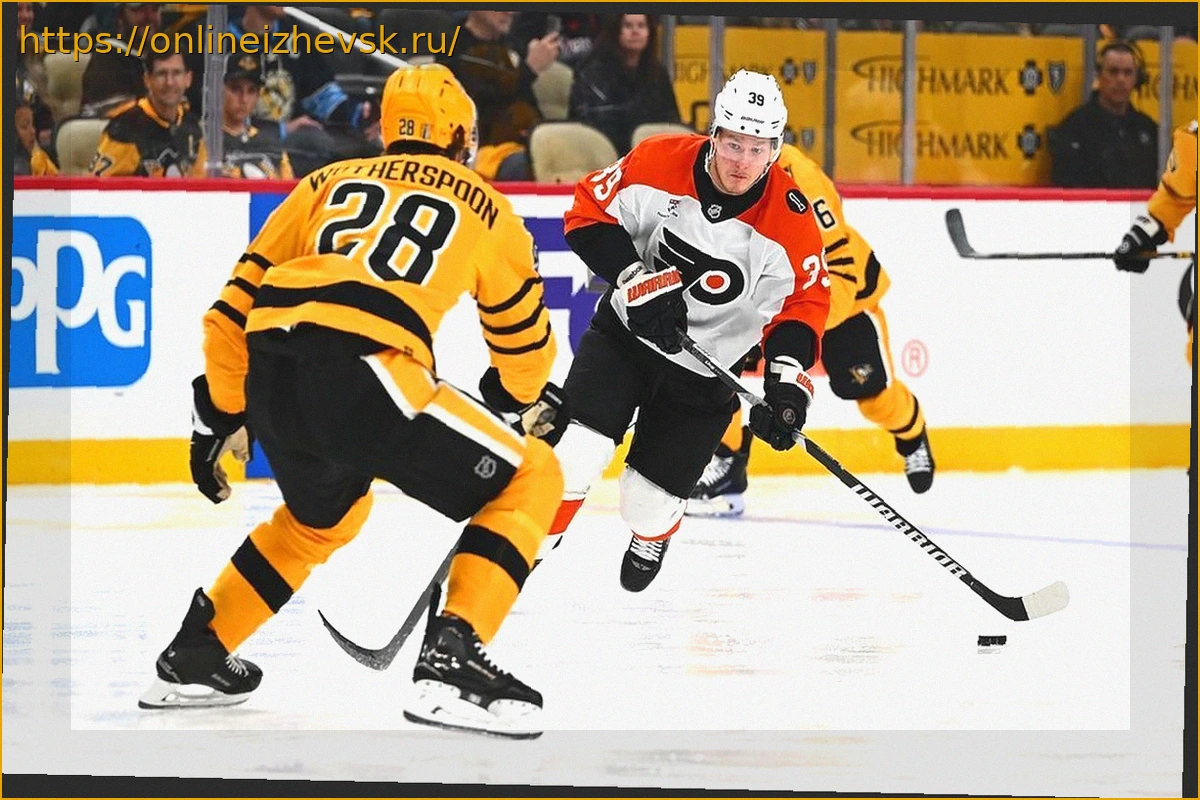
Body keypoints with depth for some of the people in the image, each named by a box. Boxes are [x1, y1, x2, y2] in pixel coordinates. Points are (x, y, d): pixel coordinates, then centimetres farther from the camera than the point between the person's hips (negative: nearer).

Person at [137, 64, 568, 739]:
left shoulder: (330, 183, 29)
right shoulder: (482, 204, 21)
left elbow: (238, 304, 25)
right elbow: (524, 336, 31)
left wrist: (219, 416, 34)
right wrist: (526, 396, 53)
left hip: (268, 369, 6)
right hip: (363, 372, -6)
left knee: (325, 513, 35)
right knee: (530, 480, 10)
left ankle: (195, 656, 39)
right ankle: (452, 660, -6)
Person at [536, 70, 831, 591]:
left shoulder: (790, 221, -18)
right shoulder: (658, 163, -17)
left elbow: (802, 302, -8)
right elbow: (589, 213, -9)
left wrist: (787, 382, -22)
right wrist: (636, 277, -22)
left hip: (706, 371, 0)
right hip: (624, 334, 0)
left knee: (651, 497, 3)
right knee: (575, 448, -20)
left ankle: (651, 540, 40)